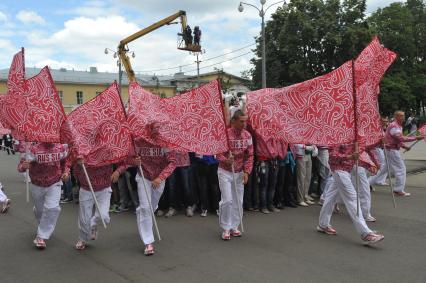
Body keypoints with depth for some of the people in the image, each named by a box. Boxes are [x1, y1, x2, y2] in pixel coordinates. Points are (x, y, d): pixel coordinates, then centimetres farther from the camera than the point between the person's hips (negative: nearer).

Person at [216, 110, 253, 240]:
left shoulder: (247, 135, -2)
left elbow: (250, 155, 2)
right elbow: (217, 152, -11)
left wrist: (246, 171, -7)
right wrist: (226, 160, -29)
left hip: (239, 172, 4)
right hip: (225, 171, -4)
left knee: (238, 201, 7)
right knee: (227, 200, -7)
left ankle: (234, 227, 22)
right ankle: (225, 228, 9)